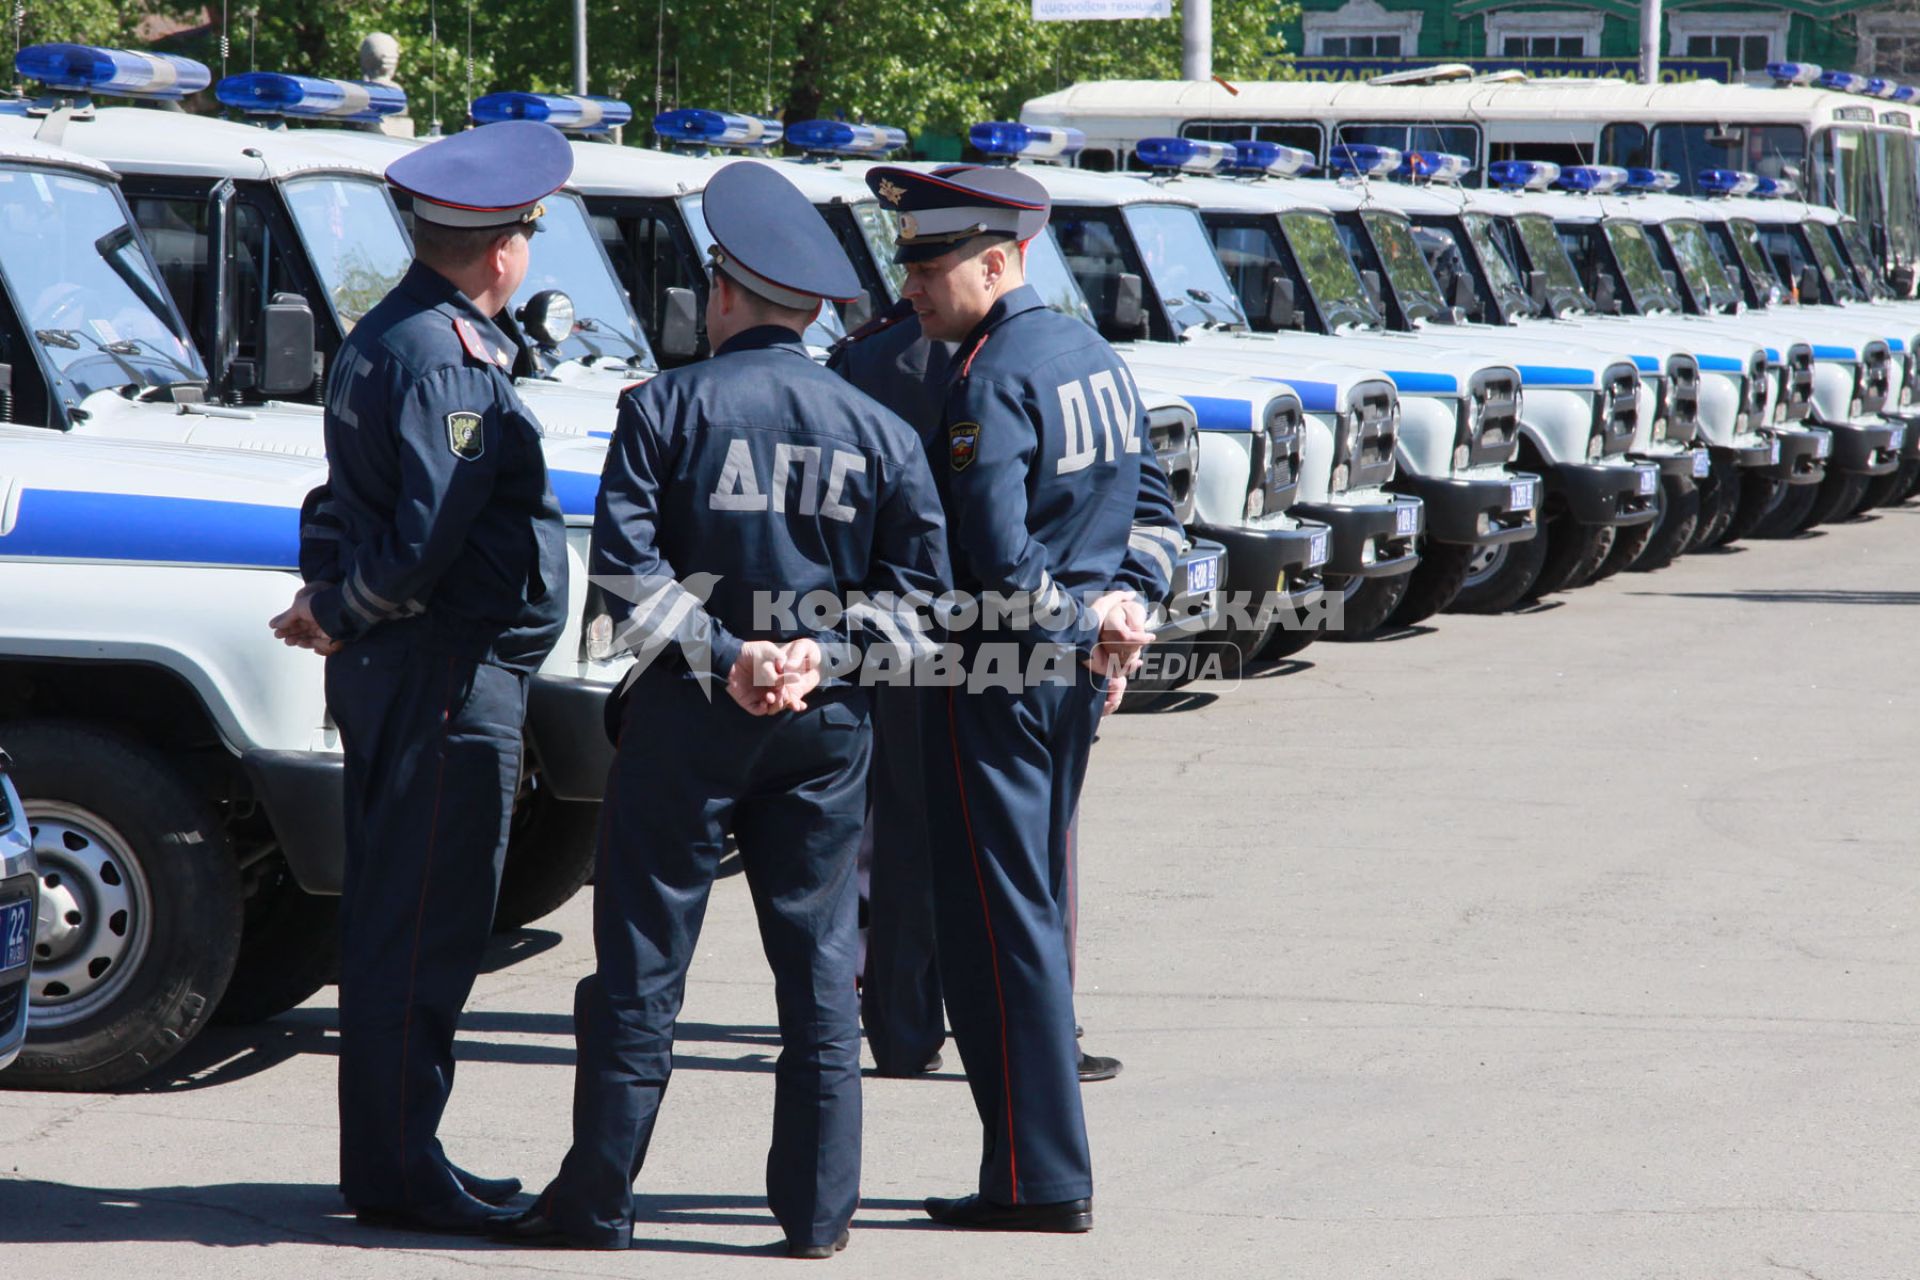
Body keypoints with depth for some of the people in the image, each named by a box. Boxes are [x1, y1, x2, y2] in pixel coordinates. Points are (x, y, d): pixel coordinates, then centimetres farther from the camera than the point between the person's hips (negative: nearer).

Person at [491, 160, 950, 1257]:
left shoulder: (668, 407, -4)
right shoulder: (877, 429, 4)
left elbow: (625, 561, -12)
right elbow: (919, 582, 1)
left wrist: (717, 654, -11)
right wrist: (820, 652, -5)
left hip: (687, 717, -2)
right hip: (826, 724, 2)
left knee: (643, 959, 4)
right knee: (821, 964, 8)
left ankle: (598, 1199, 9)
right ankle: (819, 1210, 9)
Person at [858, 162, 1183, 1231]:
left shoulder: (991, 380, -16)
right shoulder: (1095, 356, 12)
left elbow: (997, 561, -24)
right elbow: (1156, 514, 16)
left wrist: (1089, 620, -10)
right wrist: (1117, 615, 5)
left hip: (997, 675, -9)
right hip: (1073, 675, 9)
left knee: (1000, 921, -4)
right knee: (1038, 912, 14)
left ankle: (1039, 1176, -2)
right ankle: (1048, 1162, 19)